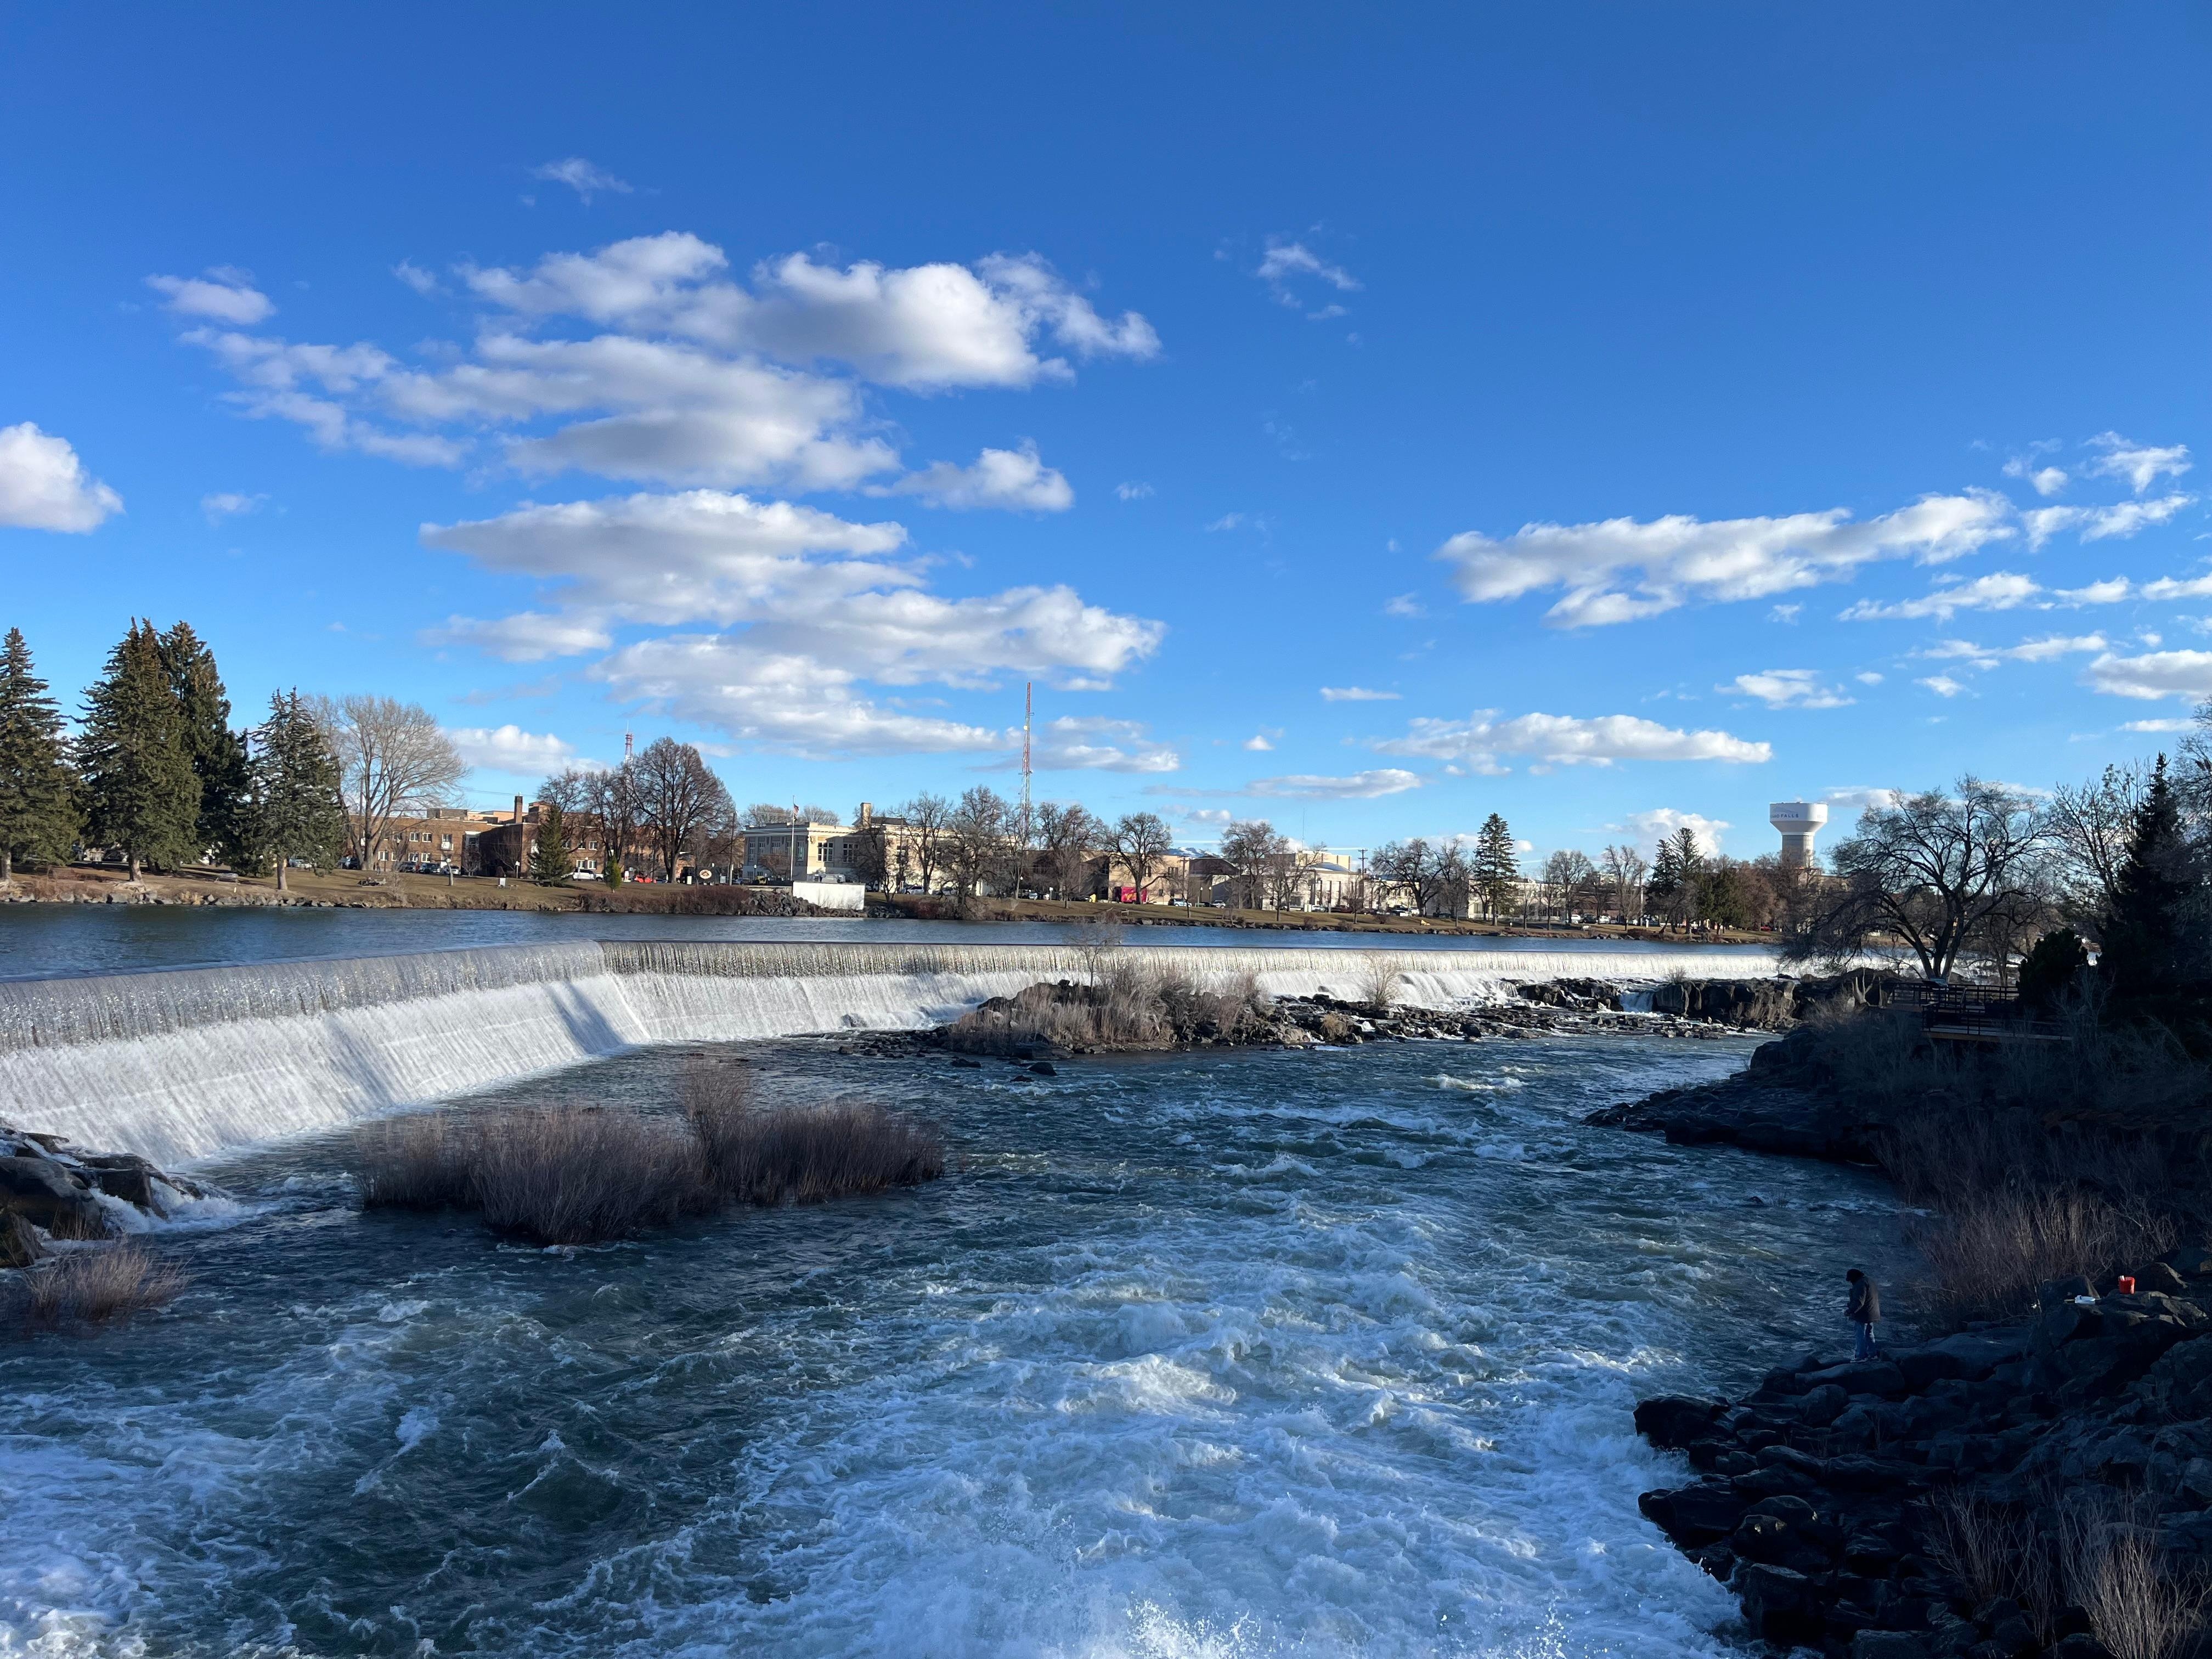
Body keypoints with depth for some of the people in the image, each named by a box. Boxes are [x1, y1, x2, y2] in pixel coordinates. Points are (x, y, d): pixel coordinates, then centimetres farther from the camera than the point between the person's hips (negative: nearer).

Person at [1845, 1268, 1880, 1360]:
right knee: (1869, 1334, 21)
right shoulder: (1869, 1281, 11)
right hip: (1872, 1314, 10)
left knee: (1861, 1336, 1)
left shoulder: (1860, 1284, -22)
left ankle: (1861, 1356, 8)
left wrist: (1850, 1311, -29)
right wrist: (1850, 1304, 22)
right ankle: (1872, 1354, 30)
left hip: (1863, 1315, -10)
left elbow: (1859, 1302, -29)